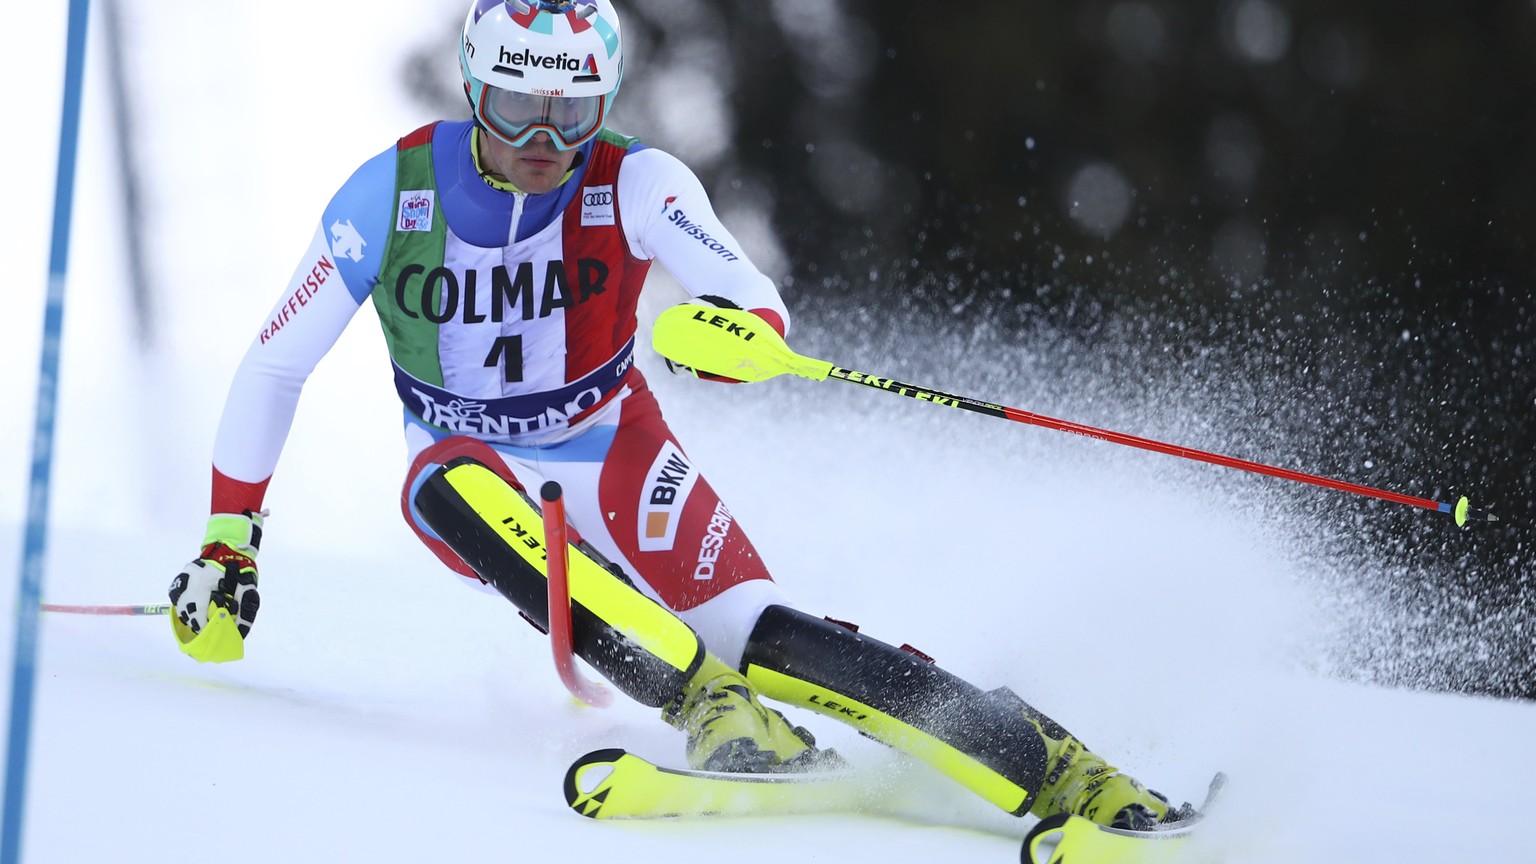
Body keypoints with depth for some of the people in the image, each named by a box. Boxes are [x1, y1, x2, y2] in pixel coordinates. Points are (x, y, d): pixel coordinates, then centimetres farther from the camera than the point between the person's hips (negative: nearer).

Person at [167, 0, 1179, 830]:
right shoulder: (392, 195, -14)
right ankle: (711, 711, -42)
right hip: (481, 483, 1)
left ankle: (1057, 769, -24)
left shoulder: (636, 183, -16)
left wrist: (736, 328, -54)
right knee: (450, 483, -36)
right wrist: (227, 544, -6)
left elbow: (760, 306, -29)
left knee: (753, 633, -24)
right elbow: (274, 369, -5)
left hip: (611, 457, -1)